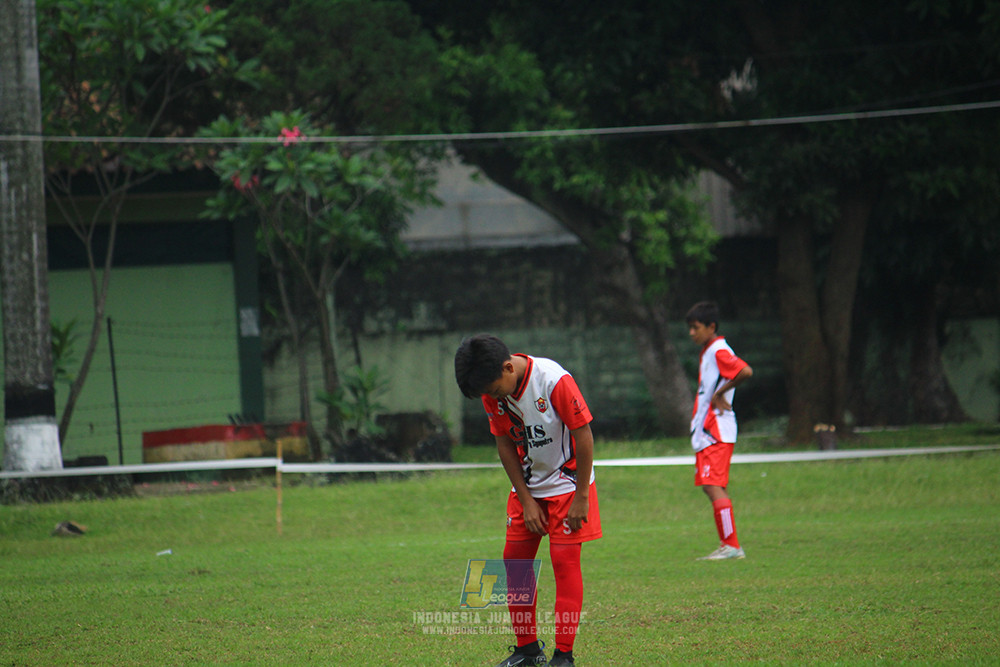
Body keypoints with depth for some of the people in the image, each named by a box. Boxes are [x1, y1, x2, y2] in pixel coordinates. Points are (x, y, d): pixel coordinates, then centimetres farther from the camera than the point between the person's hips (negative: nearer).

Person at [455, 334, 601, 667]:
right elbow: (505, 444, 0)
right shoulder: (493, 393, -9)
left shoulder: (555, 381, -27)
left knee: (565, 559, -10)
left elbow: (583, 436, -20)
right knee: (515, 558, 4)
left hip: (567, 483, -6)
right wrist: (526, 500, -4)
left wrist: (581, 497, -17)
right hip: (527, 486, 6)